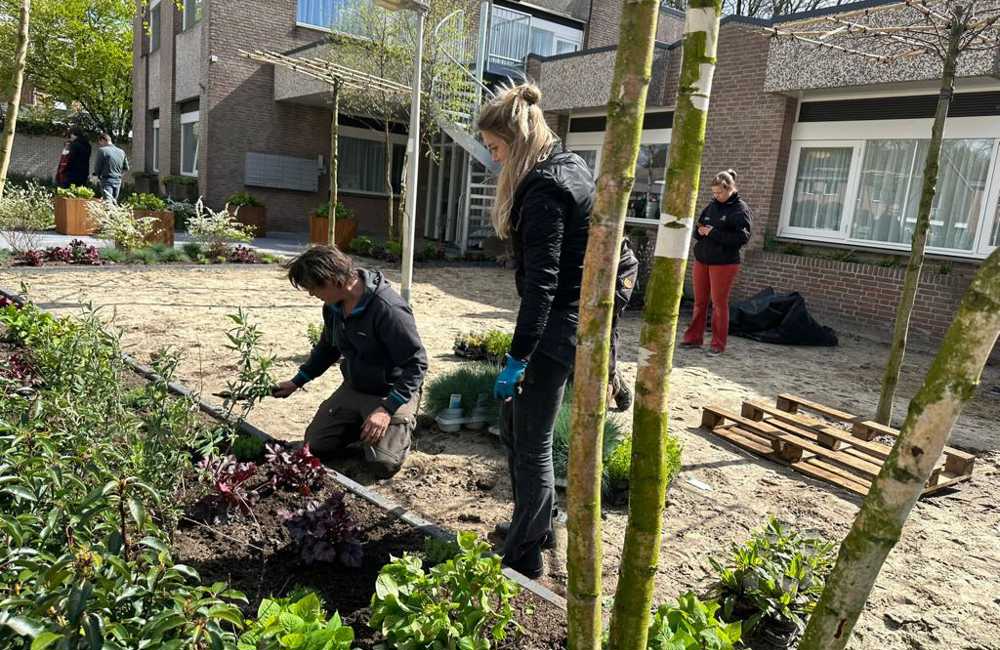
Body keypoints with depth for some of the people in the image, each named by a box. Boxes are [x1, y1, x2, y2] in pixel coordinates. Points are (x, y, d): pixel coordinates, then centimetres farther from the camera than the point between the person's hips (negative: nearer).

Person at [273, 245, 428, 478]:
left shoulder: (388, 309, -31)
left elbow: (416, 363, -27)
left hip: (391, 392, -7)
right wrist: (297, 382, 14)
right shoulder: (334, 306, -4)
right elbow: (328, 347, 16)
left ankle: (405, 421, 11)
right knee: (316, 446, 2)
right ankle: (363, 423, 24)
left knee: (383, 464, -18)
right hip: (353, 388, 7)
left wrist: (387, 409, -31)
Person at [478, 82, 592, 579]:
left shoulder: (544, 189, -19)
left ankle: (523, 557, 16)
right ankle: (537, 526, 35)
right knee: (513, 425, 20)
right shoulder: (570, 168, 12)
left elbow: (542, 282, -24)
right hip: (570, 318, 10)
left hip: (555, 327, -10)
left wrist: (518, 357, -22)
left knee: (531, 444, 1)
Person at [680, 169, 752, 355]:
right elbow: (699, 227, 19)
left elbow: (743, 237, -15)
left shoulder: (741, 209, -7)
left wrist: (714, 233, -20)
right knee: (699, 302, 10)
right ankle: (694, 338, 20)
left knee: (719, 303, 1)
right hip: (701, 260, 6)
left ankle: (718, 344, 10)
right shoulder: (712, 205, 11)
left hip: (724, 263, -6)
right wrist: (699, 231, -5)